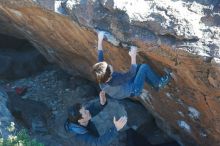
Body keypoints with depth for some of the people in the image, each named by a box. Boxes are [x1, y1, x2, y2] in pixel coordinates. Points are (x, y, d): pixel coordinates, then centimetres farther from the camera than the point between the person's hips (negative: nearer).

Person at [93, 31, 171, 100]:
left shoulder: (101, 77, -24)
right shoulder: (115, 81, -44)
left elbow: (100, 58, -15)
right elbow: (131, 73, -35)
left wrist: (100, 40, -14)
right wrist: (133, 56, -36)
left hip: (125, 85, 8)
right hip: (133, 90, -8)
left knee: (139, 67, 15)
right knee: (144, 67, -12)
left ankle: (155, 84, 27)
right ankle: (159, 83, 12)